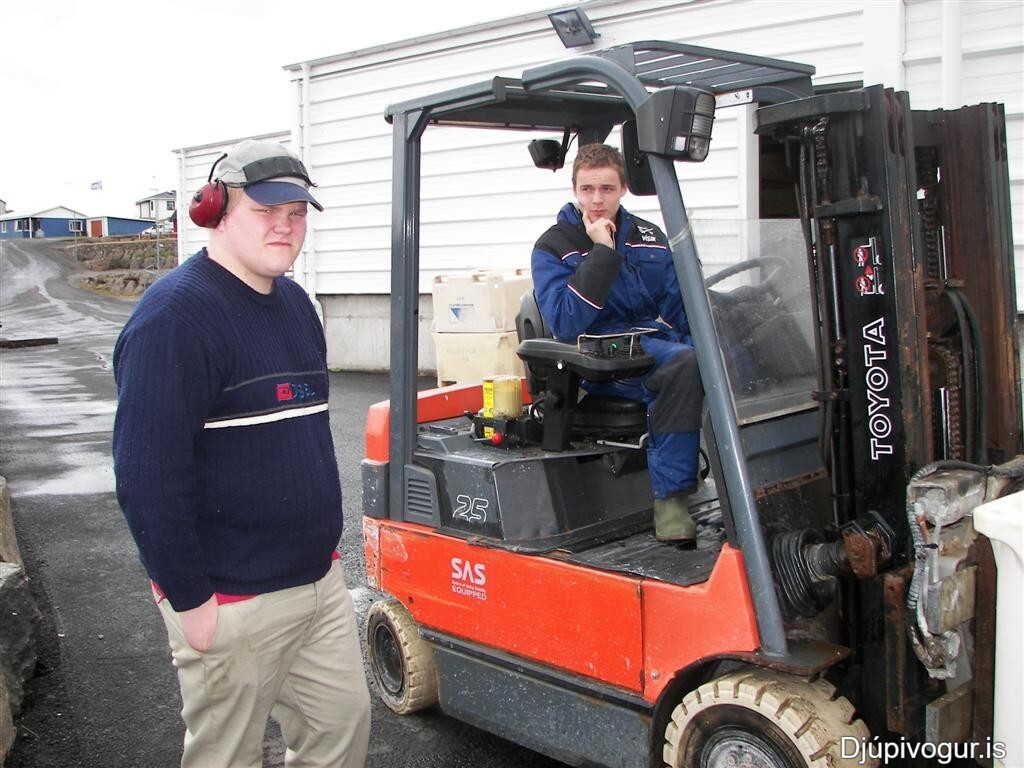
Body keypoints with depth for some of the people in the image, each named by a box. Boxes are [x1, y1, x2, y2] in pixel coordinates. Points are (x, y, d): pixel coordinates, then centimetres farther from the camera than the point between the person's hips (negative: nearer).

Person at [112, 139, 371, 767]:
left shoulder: (294, 302, 9)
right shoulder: (175, 315, -18)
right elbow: (147, 474, -22)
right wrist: (190, 600, -19)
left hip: (319, 577, 8)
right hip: (232, 602, -8)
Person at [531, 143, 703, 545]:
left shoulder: (649, 237, 14)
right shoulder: (552, 248, 0)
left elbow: (682, 311, 12)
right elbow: (567, 323, -16)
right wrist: (602, 252, -17)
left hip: (660, 347, 5)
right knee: (684, 365, -33)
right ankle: (670, 499, -27)